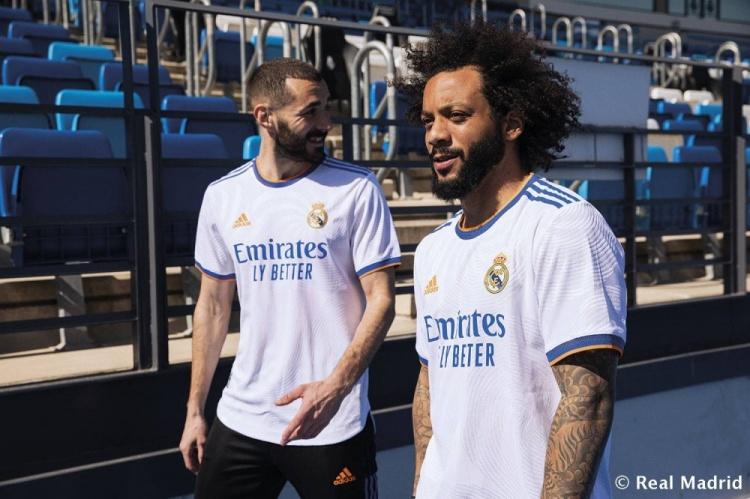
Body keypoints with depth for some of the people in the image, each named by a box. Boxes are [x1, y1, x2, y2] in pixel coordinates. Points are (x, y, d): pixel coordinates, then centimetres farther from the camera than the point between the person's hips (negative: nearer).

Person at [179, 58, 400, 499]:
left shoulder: (357, 189, -7)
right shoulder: (222, 196, 4)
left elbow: (381, 300, -9)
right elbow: (213, 305, 11)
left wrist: (336, 387, -22)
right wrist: (195, 409, 10)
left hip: (334, 425, -3)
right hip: (240, 421, 3)